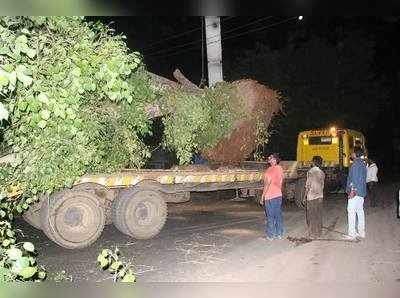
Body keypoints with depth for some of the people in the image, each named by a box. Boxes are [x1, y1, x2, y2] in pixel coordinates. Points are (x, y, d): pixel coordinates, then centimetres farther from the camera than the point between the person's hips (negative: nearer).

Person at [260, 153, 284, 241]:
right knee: (278, 215, 12)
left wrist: (262, 197, -11)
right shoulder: (280, 169, 4)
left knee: (270, 217, 2)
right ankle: (279, 234, 19)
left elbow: (267, 184, -17)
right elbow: (280, 182, 12)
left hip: (270, 197, -7)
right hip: (278, 195, 7)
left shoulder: (270, 170, -18)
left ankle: (270, 235, 9)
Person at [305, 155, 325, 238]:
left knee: (311, 215, 3)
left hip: (312, 196, -6)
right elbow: (322, 185, 8)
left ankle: (313, 233, 7)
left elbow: (308, 184, -11)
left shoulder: (310, 172, -13)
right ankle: (319, 232, 20)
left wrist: (306, 194, 0)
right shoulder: (322, 173, 4)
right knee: (318, 215, 13)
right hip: (320, 196, 6)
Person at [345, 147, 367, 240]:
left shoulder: (355, 164, -15)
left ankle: (352, 234, -4)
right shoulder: (362, 163, 14)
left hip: (355, 192, -9)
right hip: (362, 191, 9)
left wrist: (352, 191, -18)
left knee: (351, 212, -6)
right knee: (360, 211, 14)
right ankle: (361, 231, 20)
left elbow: (354, 179, -20)